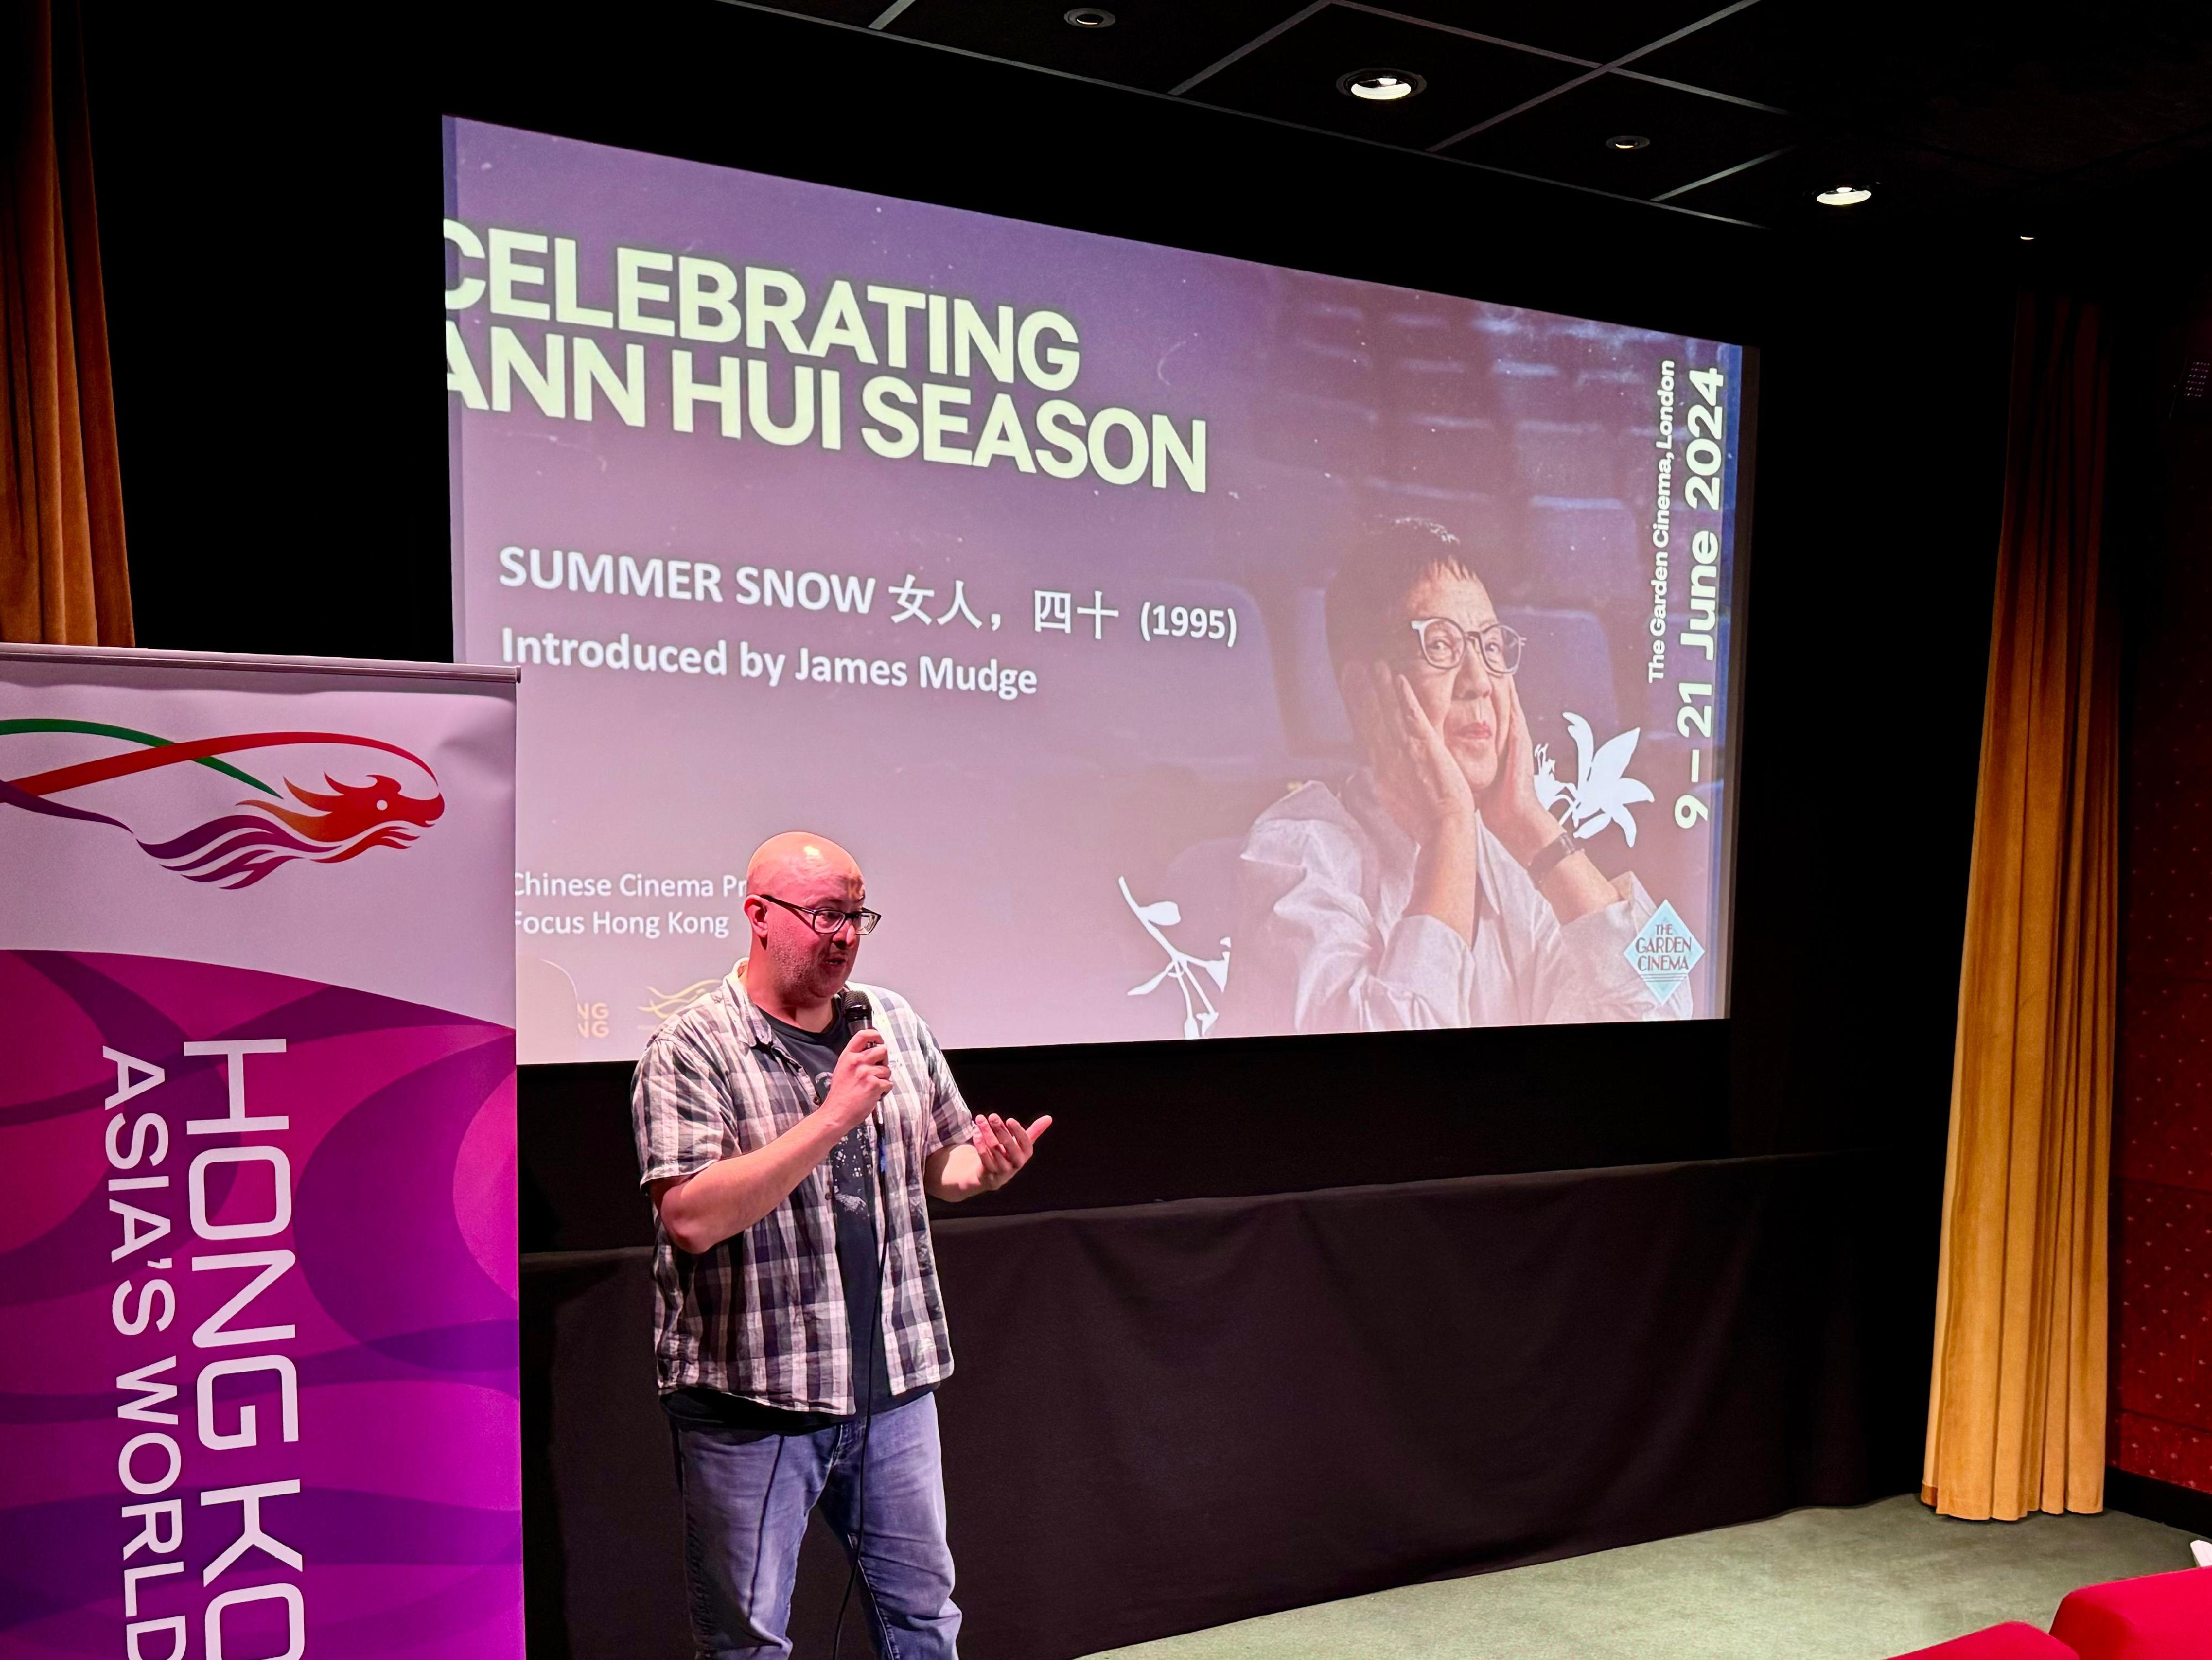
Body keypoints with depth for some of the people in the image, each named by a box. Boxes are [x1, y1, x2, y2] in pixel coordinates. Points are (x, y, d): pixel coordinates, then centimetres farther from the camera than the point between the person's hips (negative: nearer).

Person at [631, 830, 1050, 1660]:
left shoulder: (894, 1022, 7)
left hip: (895, 1382, 5)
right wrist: (833, 1118, -27)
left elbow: (940, 1162, 17)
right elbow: (691, 1218, -24)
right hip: (749, 1400, -5)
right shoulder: (692, 1048, -12)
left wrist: (985, 1168, -7)